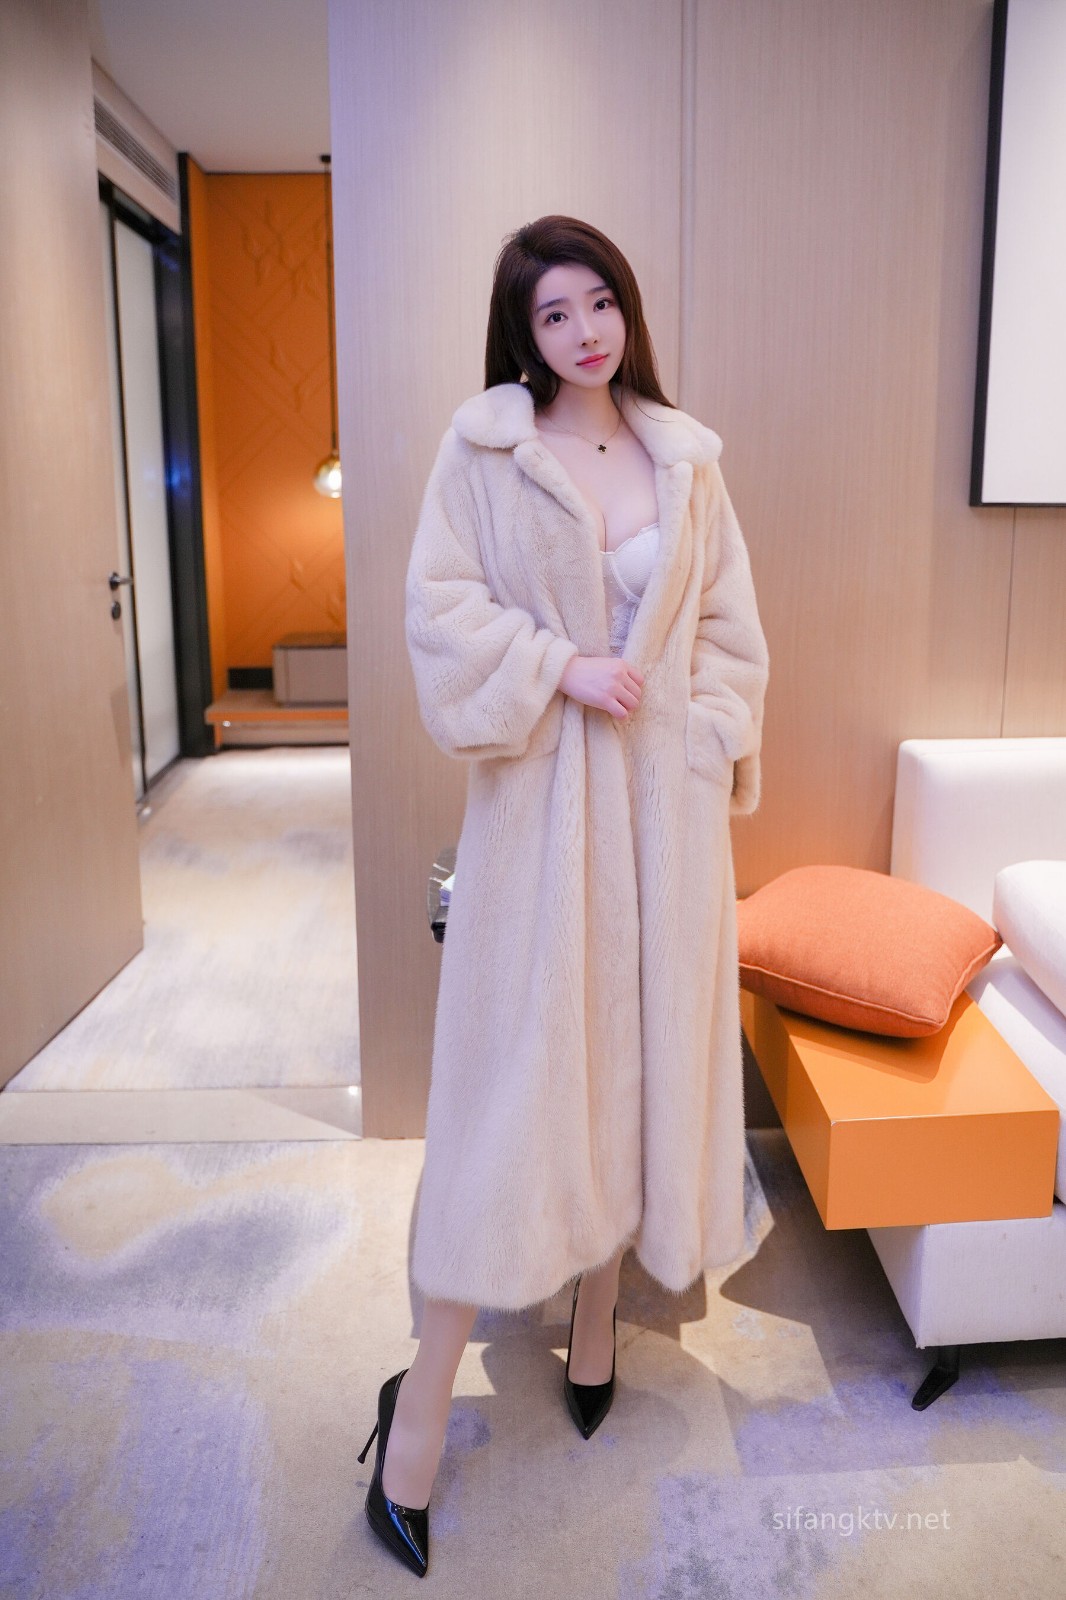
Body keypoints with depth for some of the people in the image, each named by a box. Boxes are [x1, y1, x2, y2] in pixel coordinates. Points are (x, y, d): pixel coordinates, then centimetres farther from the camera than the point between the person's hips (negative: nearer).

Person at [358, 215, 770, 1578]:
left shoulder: (682, 454, 10)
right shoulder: (484, 443, -1)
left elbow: (727, 617, 12)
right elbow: (439, 605, -5)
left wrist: (725, 748, 5)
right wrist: (562, 667, -15)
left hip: (665, 787, 4)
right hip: (543, 788, -4)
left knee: (643, 1040, 10)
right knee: (516, 1058, -4)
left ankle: (597, 1312, 31)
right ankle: (427, 1392, 10)